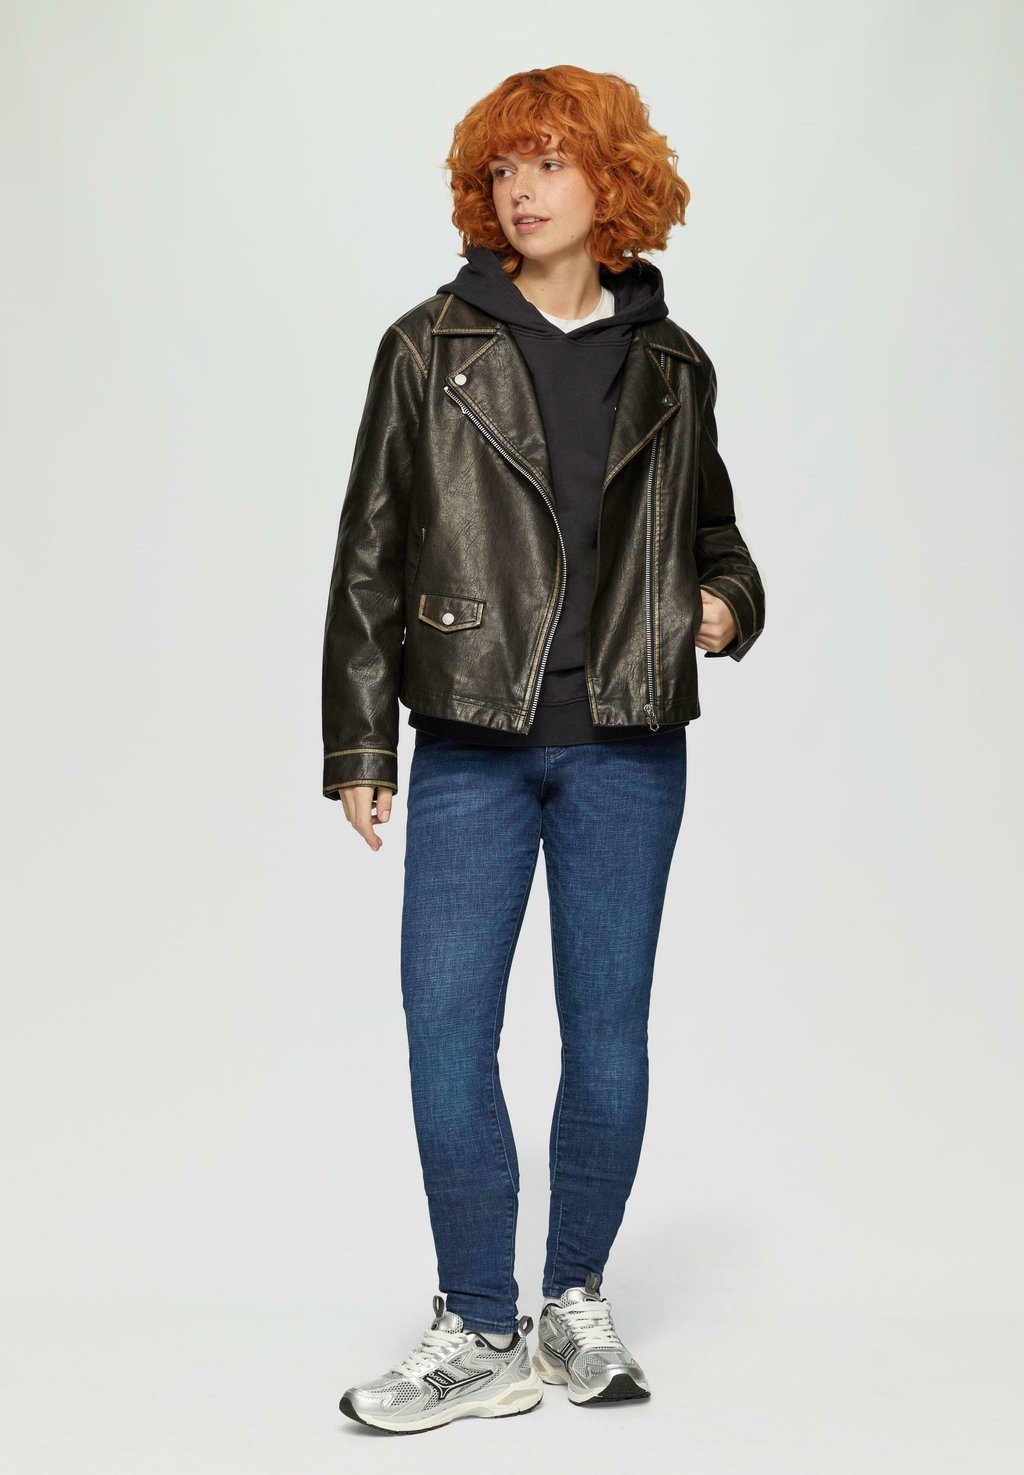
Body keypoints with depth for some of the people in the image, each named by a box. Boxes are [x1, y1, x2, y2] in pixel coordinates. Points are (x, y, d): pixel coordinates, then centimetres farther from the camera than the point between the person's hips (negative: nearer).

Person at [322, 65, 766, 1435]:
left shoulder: (670, 367, 9)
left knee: (608, 1028, 7)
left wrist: (727, 601, -1)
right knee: (446, 1031, -3)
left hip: (629, 745, 1)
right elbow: (372, 551, 4)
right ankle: (481, 1335, 10)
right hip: (473, 744, -1)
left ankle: (579, 1299, 24)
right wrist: (357, 740, 0)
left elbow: (709, 531, 23)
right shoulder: (432, 347, 4)